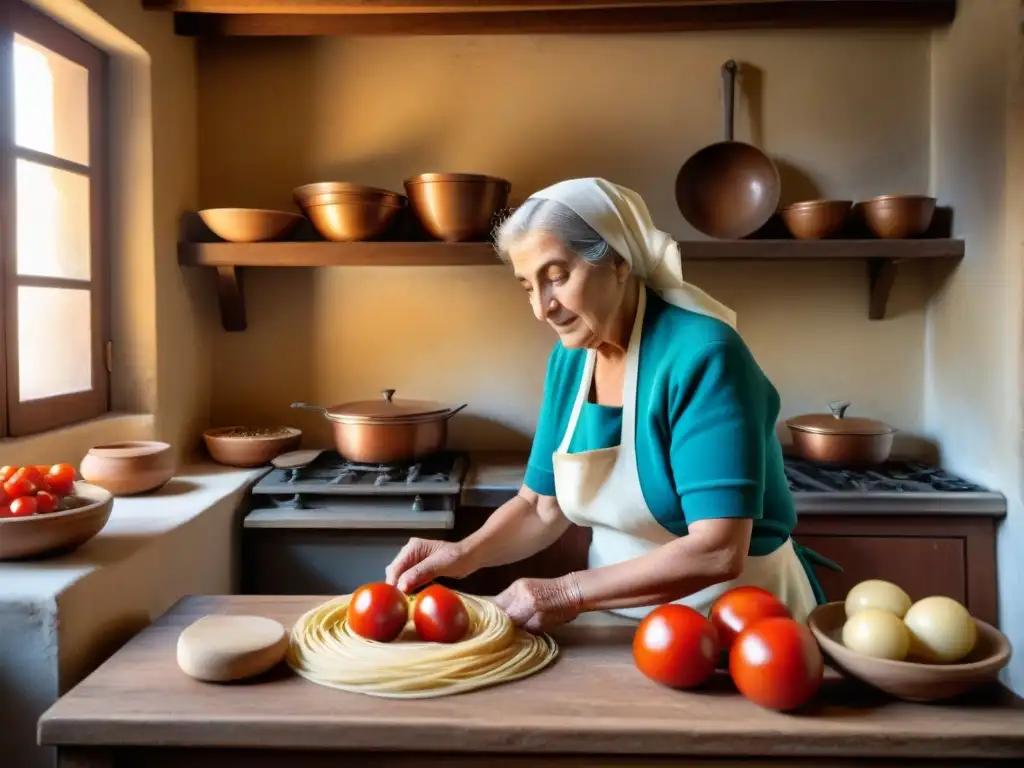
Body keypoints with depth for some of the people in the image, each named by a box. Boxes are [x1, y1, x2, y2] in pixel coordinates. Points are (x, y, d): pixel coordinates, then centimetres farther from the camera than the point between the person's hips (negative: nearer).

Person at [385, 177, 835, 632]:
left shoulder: (701, 356, -21)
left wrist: (571, 592, -24)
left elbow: (717, 551, -26)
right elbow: (541, 507, 6)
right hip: (625, 620, 6)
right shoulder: (569, 360, 0)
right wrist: (466, 554, -10)